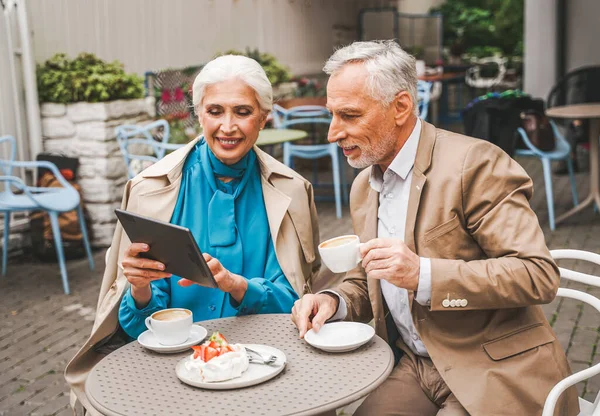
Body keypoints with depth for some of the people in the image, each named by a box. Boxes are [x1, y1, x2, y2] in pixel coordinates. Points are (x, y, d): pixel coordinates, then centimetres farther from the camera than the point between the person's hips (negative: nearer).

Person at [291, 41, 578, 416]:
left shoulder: (472, 163, -14)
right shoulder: (364, 186, 10)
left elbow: (540, 275, -20)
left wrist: (423, 274, -29)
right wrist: (334, 301, -2)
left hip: (494, 377, -5)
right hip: (415, 370, 6)